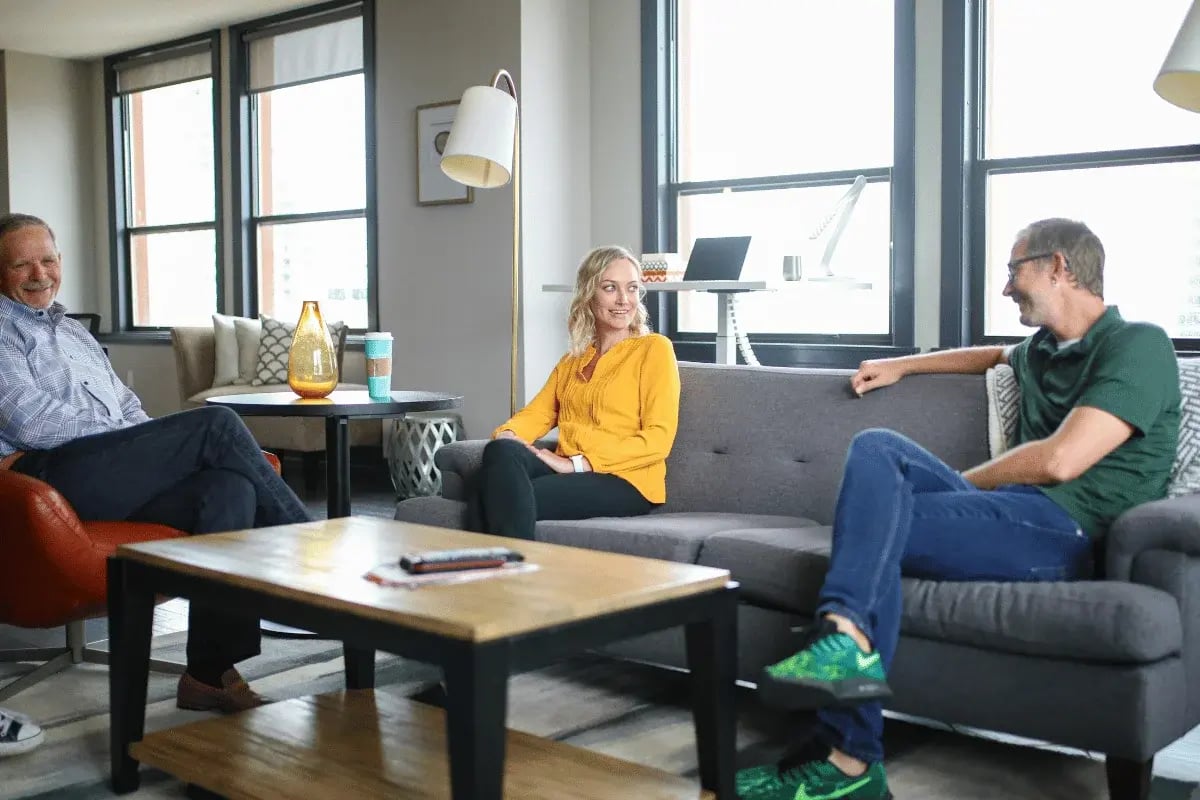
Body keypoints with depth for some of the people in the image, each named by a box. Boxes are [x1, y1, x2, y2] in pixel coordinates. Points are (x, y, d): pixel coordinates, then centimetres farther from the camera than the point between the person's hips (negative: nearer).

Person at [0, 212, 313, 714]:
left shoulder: (75, 333, 33)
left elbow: (128, 407, 28)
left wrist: (155, 451, 6)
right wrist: (118, 433, -6)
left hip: (117, 476, 7)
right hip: (56, 474, -7)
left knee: (231, 486, -24)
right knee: (217, 424, -22)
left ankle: (214, 669, -26)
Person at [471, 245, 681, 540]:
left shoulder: (654, 348, 4)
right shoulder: (573, 359, 25)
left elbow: (658, 438, -7)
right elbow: (539, 412, 13)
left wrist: (578, 463, -14)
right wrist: (507, 433, -12)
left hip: (626, 481, -5)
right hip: (567, 471, 5)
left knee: (510, 502, -32)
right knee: (501, 451, -29)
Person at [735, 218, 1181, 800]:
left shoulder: (1138, 347, -3)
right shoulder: (1042, 350, 25)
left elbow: (1060, 460, -15)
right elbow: (993, 355, 51)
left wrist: (958, 483, -2)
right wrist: (902, 365, 43)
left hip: (1066, 529, -8)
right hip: (1016, 508, 8)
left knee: (873, 524, -20)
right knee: (876, 448, -15)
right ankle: (846, 636, -33)